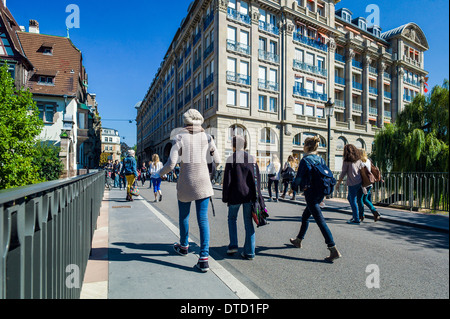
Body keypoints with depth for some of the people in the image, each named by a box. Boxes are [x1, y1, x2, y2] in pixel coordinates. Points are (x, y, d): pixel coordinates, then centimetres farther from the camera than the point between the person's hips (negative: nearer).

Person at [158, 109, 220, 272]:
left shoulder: (179, 137, -5)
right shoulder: (206, 137, 2)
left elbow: (171, 164, -11)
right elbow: (217, 161, 1)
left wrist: (161, 172, 9)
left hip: (185, 181, -1)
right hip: (203, 181, 1)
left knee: (183, 216, 20)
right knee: (203, 218, 4)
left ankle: (184, 246, 41)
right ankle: (204, 258, 2)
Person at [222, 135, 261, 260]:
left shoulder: (231, 159, -6)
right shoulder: (252, 159, 5)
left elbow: (227, 180, -7)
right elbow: (257, 178, 7)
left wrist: (225, 197, 0)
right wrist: (256, 195, 14)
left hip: (235, 195, -3)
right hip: (249, 195, 3)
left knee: (232, 219, 19)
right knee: (248, 222, 9)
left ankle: (233, 245, 15)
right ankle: (249, 252, 14)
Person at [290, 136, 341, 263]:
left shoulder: (305, 160, -14)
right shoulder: (321, 159, 9)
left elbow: (298, 178, -14)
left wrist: (293, 188, 6)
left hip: (311, 193, -9)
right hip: (320, 193, 9)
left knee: (320, 221, -6)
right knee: (305, 217, 22)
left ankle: (334, 251, -6)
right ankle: (298, 240, 36)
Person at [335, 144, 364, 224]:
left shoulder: (346, 161, -10)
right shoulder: (358, 159, 8)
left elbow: (343, 173, -9)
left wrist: (338, 183, 0)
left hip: (352, 183, -7)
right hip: (360, 182, 7)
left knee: (353, 201, 1)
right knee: (350, 198, 22)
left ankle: (356, 220, 6)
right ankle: (355, 215, 25)